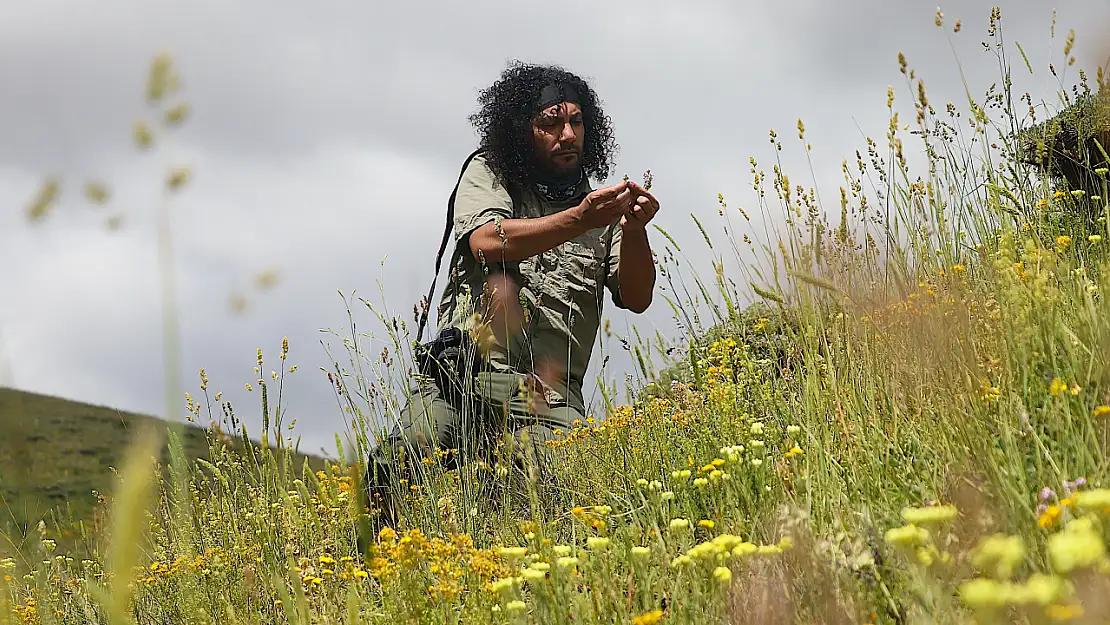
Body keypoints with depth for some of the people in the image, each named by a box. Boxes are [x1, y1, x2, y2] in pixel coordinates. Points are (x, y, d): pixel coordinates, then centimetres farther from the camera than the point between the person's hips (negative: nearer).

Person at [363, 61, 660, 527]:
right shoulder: (488, 173, 15)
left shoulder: (599, 210, 21)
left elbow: (636, 298, 9)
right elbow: (487, 241, -7)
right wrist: (579, 220, -17)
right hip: (465, 372, -1)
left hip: (550, 398, 2)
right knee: (391, 482, -24)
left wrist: (635, 230, -10)